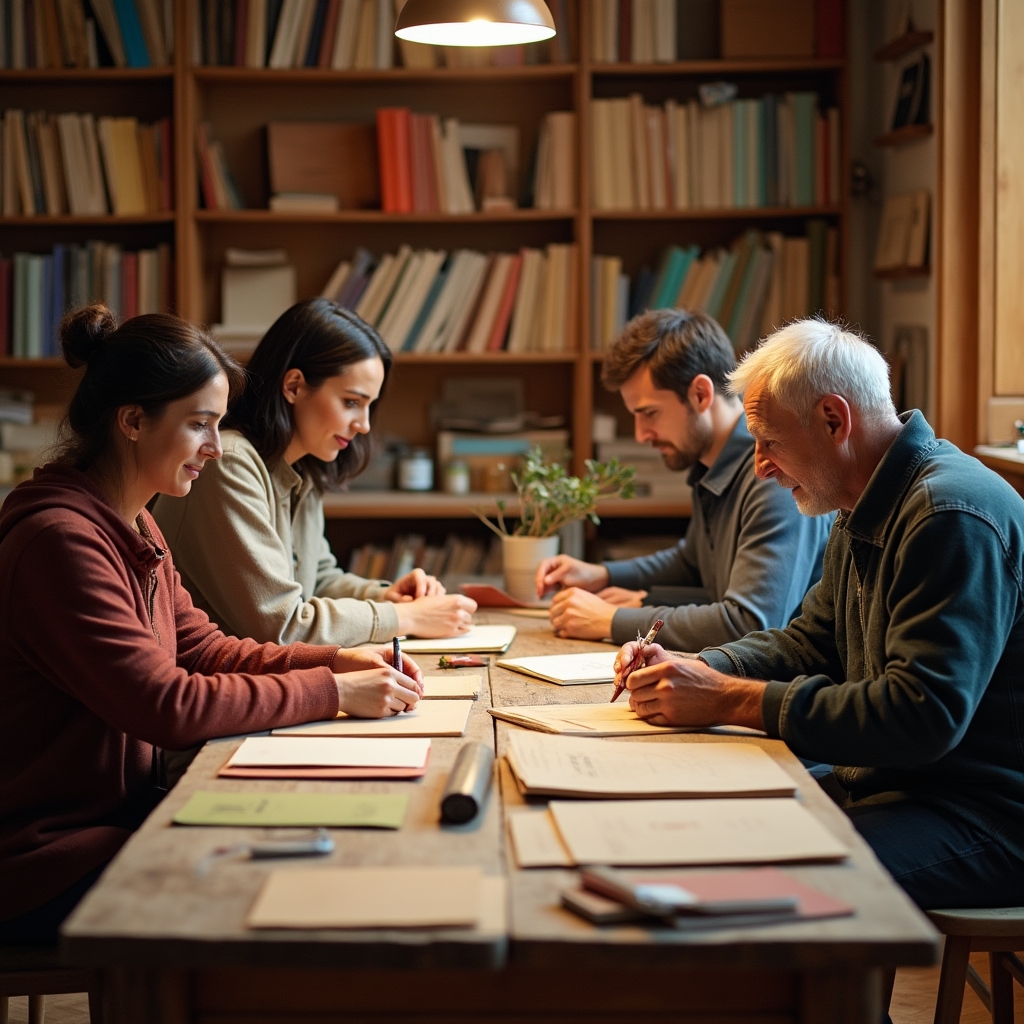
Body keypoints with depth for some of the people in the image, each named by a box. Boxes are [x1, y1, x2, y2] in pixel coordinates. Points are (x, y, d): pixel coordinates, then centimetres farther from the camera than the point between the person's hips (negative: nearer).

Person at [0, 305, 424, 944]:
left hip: (116, 812, 9)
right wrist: (333, 691, -19)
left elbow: (202, 648, 12)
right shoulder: (61, 539, -22)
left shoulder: (134, 527, 10)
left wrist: (337, 660, -2)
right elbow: (168, 707, -25)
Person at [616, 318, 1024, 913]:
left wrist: (730, 701, -22)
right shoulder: (865, 515, 13)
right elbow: (809, 642, 22)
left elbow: (923, 716, -28)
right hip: (884, 788, 10)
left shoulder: (954, 517, -20)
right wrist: (693, 672, 2)